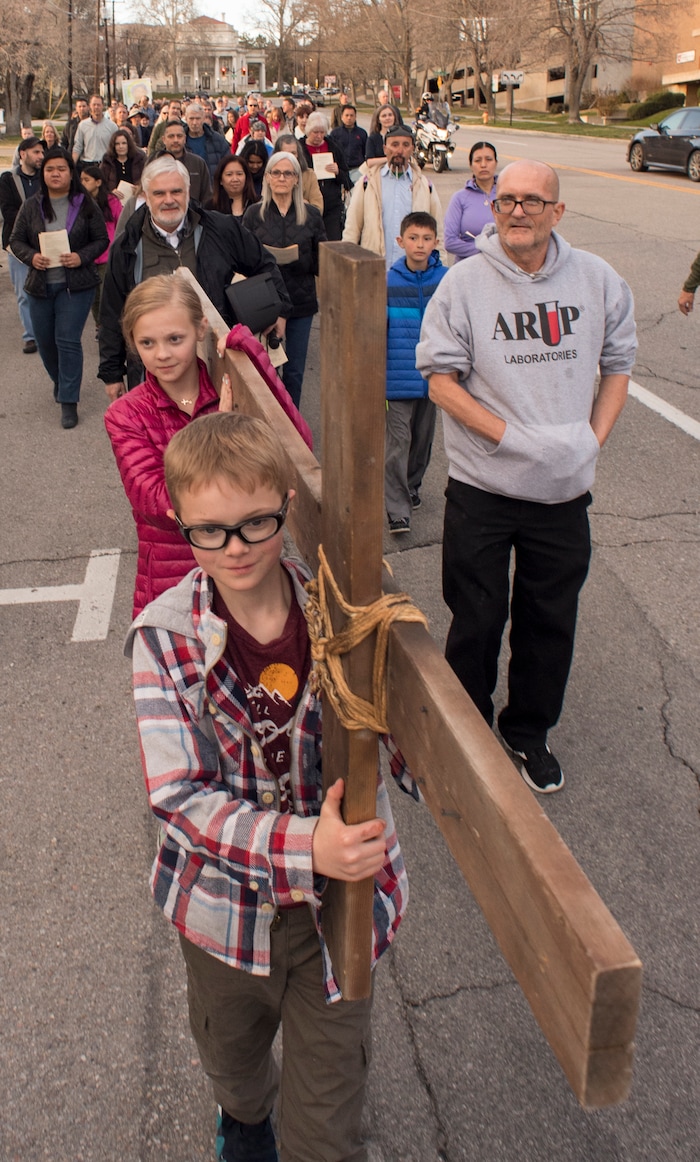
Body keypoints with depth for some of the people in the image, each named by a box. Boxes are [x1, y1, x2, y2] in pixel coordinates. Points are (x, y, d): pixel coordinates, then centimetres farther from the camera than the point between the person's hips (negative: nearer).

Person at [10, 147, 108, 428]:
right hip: (40, 285, 3)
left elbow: (101, 239, 0)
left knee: (68, 341, -9)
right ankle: (60, 381, 40)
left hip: (76, 285, -3)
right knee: (44, 340, 13)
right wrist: (31, 257, -15)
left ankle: (68, 401, -1)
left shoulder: (85, 204, -1)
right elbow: (16, 240, 6)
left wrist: (81, 257, -17)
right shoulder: (32, 206, 4)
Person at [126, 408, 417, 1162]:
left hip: (338, 900, -1)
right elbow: (178, 796, -22)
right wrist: (300, 846, -35)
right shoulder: (166, 636, -18)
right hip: (227, 902, 1)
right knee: (232, 1062, 32)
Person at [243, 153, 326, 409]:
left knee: (294, 372, 6)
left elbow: (320, 263, 3)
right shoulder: (254, 214, 3)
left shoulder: (311, 215, 5)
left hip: (301, 302, 1)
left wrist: (298, 255, -15)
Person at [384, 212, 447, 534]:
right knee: (397, 442, -4)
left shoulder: (446, 280, -4)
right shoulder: (388, 282, -6)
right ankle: (397, 509, 1)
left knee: (423, 440, 17)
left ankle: (412, 486, 39)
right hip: (398, 378, -2)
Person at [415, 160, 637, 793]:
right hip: (482, 486, -2)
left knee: (550, 621, 14)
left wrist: (593, 438, -3)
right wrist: (513, 437, -18)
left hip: (565, 490, 3)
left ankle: (529, 732, 36)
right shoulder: (465, 283, -8)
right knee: (477, 621, 10)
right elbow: (440, 378, -10)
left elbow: (618, 366, 11)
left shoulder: (599, 281, 1)